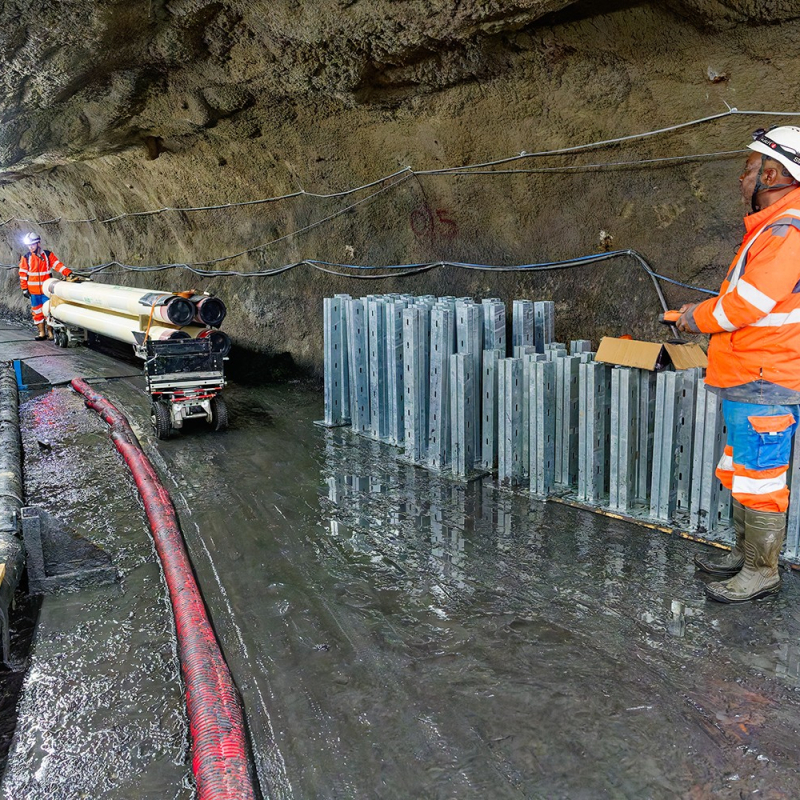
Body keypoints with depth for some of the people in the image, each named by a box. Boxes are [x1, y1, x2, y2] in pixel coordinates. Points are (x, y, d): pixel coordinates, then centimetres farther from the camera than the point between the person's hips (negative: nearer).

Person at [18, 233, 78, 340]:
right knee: (37, 312, 6)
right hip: (34, 291, 1)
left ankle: (50, 332, 6)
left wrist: (69, 273, -21)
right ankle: (42, 333, 14)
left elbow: (58, 265, -6)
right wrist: (24, 289, 2)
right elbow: (23, 274, 6)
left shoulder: (48, 255, 2)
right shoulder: (26, 258, 4)